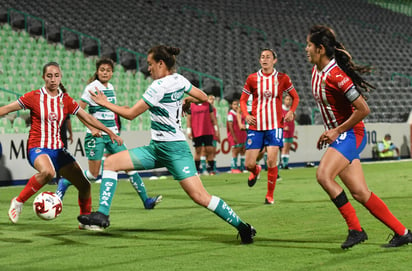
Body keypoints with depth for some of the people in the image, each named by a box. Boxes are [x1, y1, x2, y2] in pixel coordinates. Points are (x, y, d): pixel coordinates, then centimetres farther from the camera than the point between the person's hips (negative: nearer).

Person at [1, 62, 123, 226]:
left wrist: (110, 132, 7)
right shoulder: (34, 97, -5)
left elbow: (87, 118, 11)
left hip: (57, 149, 5)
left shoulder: (66, 100, 6)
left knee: (84, 185, -1)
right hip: (38, 147, -5)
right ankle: (18, 202, -20)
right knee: (48, 172, -39)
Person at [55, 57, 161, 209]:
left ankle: (146, 200, 0)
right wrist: (92, 128, -20)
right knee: (93, 174, -6)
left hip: (111, 134, 6)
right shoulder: (92, 87, -9)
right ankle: (65, 183, 15)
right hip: (96, 135, -6)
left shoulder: (110, 87, 12)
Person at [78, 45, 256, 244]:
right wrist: (186, 101, 38)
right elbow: (203, 97, 18)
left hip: (174, 149, -10)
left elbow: (130, 114, -12)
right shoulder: (179, 80, 6)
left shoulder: (159, 86, -18)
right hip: (156, 148, 10)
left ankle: (242, 226, -1)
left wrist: (105, 103, 1)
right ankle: (102, 215, -4)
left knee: (200, 197, -13)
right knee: (110, 162, 1)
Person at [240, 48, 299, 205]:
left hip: (275, 126, -1)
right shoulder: (252, 79, 3)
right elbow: (243, 99, 12)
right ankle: (256, 171, 38)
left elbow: (295, 97, 13)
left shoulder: (282, 78, 2)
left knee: (272, 161, -13)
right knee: (249, 164, -1)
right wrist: (246, 115, -6)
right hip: (256, 126, 1)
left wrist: (291, 112, -5)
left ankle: (270, 195, 4)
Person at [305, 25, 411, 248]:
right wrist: (328, 131, 15)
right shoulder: (316, 70, 7)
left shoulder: (336, 75, -21)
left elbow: (363, 109, -21)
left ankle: (355, 229, -17)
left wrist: (337, 131, -16)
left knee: (323, 175, -25)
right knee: (360, 193, 3)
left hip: (350, 134, -9)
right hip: (338, 135, 9)